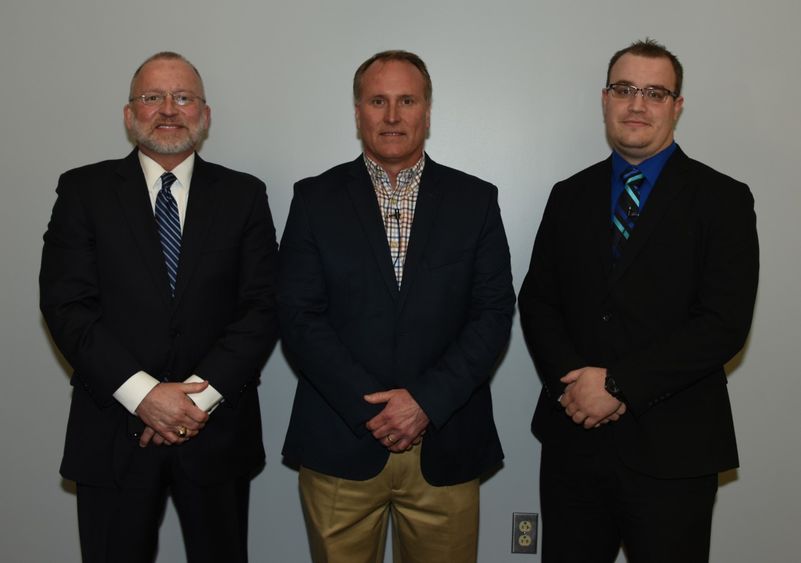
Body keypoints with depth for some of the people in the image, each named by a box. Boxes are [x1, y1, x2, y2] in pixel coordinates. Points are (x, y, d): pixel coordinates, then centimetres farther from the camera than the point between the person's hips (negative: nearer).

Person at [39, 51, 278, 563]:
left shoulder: (244, 195, 4)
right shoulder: (84, 190, 2)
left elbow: (264, 306, -3)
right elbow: (66, 304, -6)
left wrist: (202, 392, -14)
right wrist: (142, 393, -16)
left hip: (217, 431, 1)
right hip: (113, 433, 0)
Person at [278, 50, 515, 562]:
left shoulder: (476, 200, 5)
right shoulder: (316, 199, 3)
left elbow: (495, 313, 0)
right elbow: (300, 317, -3)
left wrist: (428, 400, -11)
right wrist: (369, 408, -12)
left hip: (446, 447, 1)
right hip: (340, 445, 0)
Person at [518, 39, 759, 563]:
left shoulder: (723, 199, -3)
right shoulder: (570, 196, 9)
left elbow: (725, 322, -12)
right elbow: (537, 300, 7)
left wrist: (618, 384, -16)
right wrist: (572, 381, -10)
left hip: (671, 447, -3)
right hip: (573, 436, 3)